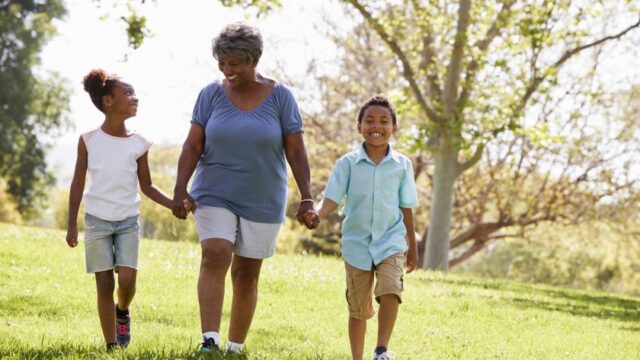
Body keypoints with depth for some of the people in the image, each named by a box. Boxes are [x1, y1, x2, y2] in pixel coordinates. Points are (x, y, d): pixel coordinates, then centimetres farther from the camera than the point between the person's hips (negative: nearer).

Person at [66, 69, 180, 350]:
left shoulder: (139, 144, 1)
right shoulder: (88, 140, -4)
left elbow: (146, 186, 7)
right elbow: (78, 183, 1)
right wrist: (72, 224, -2)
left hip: (128, 221, 1)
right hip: (97, 221, -1)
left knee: (127, 280, -13)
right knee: (104, 284, -1)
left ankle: (122, 312, 20)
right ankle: (112, 346, 6)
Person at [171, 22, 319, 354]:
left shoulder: (280, 97, -5)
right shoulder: (211, 94, -3)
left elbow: (296, 152, -4)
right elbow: (193, 146, -3)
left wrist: (307, 198, -10)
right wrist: (180, 190, -12)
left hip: (262, 201, 0)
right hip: (215, 195, 0)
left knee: (246, 274, 6)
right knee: (214, 258, -19)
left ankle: (235, 348, 16)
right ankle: (209, 340, -26)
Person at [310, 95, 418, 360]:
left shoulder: (402, 165, 2)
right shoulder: (348, 163, -2)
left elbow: (406, 208, 9)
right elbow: (332, 199, -10)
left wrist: (413, 246, 13)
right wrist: (316, 215, -31)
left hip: (391, 241, 0)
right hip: (357, 244, 1)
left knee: (390, 290, -26)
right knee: (358, 308, 9)